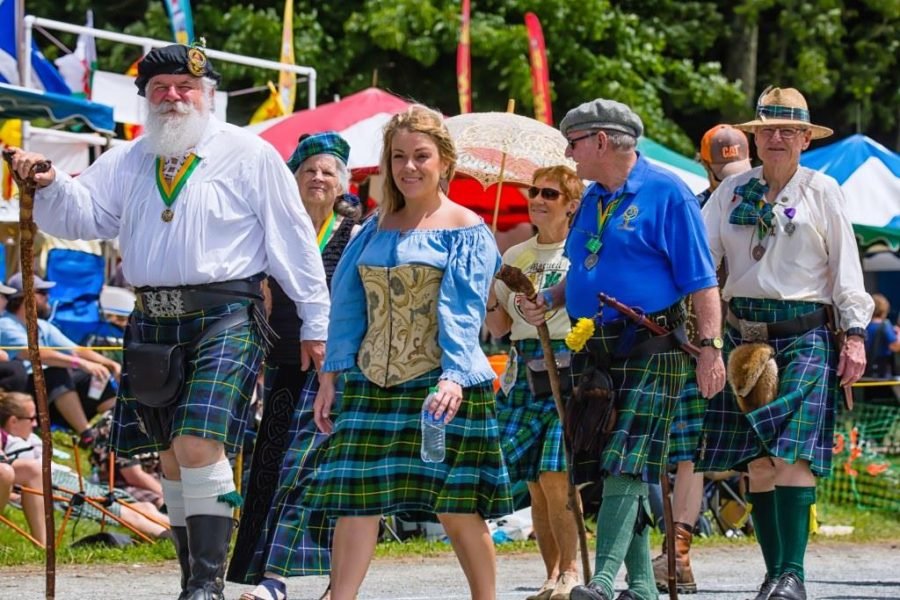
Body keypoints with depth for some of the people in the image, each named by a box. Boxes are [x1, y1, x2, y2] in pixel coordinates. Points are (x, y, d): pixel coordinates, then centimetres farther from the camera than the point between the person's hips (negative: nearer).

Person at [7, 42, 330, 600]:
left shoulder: (249, 155, 1)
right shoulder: (129, 161, 15)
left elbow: (293, 238, 2)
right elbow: (82, 214, 10)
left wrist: (315, 322, 1)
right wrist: (49, 184, -12)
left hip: (224, 318, -5)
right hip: (153, 320, 5)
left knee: (199, 444, -19)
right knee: (172, 454, 8)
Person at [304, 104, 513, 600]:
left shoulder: (465, 230, -1)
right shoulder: (376, 230, 15)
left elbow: (462, 314, -11)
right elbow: (348, 307, 16)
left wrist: (454, 378, -24)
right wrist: (331, 375, 8)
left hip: (439, 386, -5)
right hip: (371, 386, 5)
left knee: (456, 508, -2)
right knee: (354, 500, -5)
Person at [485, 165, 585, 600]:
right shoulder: (515, 256, 16)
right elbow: (499, 327, 18)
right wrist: (487, 297, -1)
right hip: (523, 374, 5)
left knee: (555, 477, -14)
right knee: (536, 484, 3)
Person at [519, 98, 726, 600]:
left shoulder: (665, 193, -6)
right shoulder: (592, 200, 16)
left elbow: (701, 279, -9)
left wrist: (711, 346, -16)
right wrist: (549, 301, 6)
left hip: (652, 350, -8)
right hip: (596, 351, 8)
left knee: (626, 464, -15)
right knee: (611, 467, 6)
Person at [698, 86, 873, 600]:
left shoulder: (822, 191, 5)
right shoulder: (733, 192, 12)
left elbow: (846, 267, 4)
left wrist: (855, 334, -3)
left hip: (805, 335, -4)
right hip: (745, 335, 4)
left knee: (791, 452, -16)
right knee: (757, 460, 3)